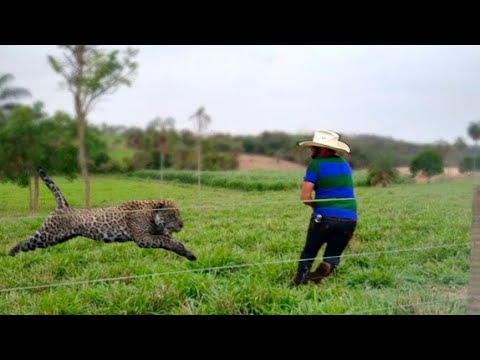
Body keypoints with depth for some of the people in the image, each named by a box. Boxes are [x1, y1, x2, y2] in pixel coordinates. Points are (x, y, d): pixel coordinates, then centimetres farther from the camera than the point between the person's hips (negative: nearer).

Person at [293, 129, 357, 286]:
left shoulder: (316, 164, -3)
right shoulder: (345, 164, 15)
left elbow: (305, 197, -9)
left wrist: (317, 207, 9)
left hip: (324, 217, -4)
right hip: (349, 218, 4)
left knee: (309, 251, 15)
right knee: (333, 254, 16)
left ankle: (299, 283, 2)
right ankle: (328, 265, -14)